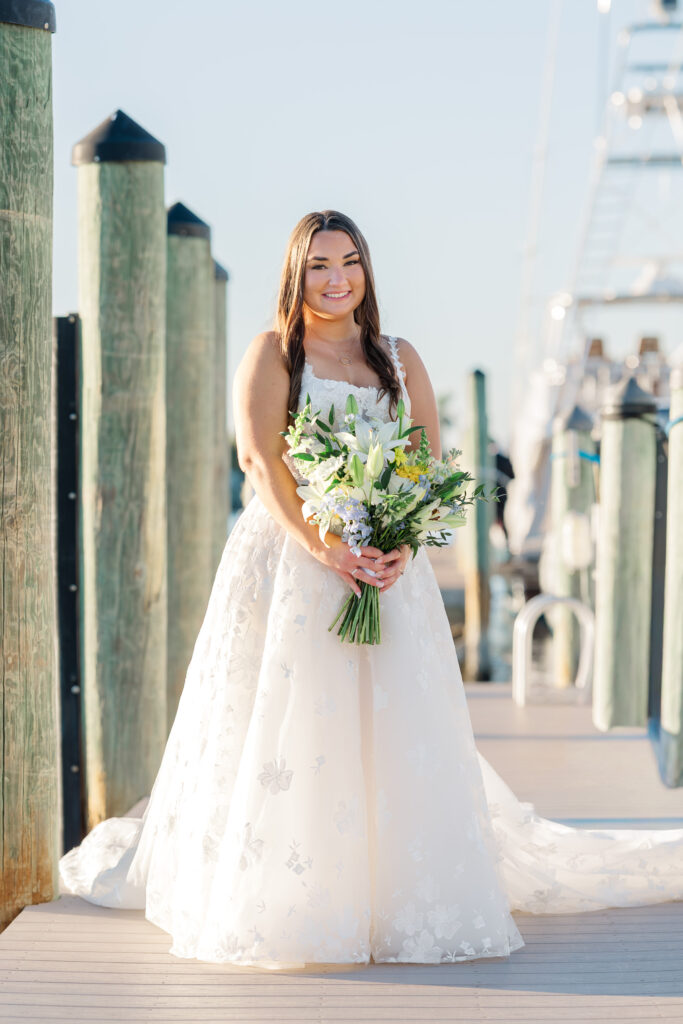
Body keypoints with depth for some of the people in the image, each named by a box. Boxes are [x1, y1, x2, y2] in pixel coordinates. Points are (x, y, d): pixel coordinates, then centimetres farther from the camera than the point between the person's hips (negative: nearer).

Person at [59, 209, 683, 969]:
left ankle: (413, 898, 6)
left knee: (397, 731, -1)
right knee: (287, 729, -6)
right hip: (289, 563, -3)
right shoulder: (272, 354, 4)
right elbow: (262, 464, -8)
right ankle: (273, 897, 3)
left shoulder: (400, 359, 14)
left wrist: (402, 547, -12)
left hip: (386, 569, 3)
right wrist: (322, 548, -21)